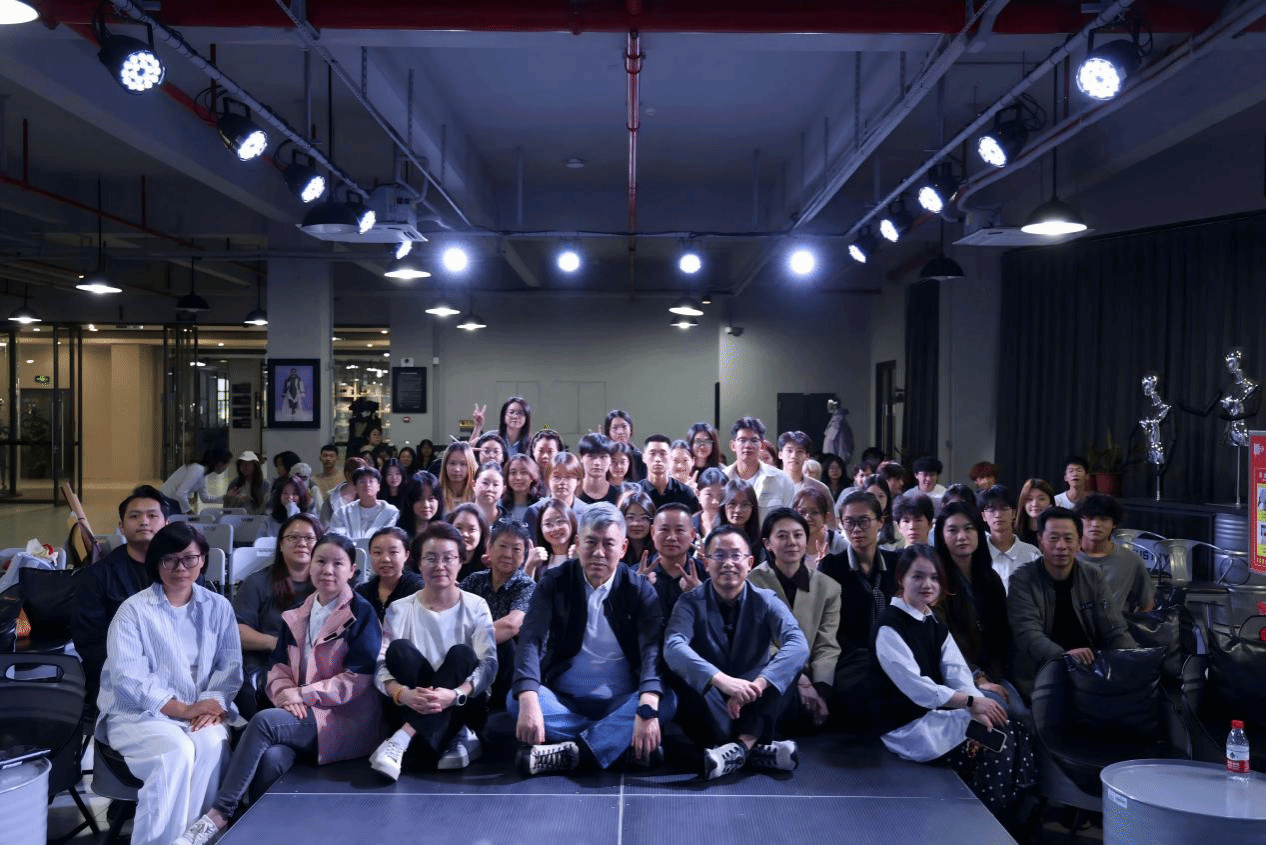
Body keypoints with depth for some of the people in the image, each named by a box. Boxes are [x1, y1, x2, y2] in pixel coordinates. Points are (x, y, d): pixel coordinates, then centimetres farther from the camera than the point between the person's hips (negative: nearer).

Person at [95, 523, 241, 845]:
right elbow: (129, 679, -11)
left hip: (202, 712, 2)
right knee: (177, 752, -33)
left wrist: (214, 703, -16)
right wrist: (183, 709, -18)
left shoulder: (218, 607, 10)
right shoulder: (133, 610, -1)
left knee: (212, 745, -31)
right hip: (138, 712, -2)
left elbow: (230, 665, 5)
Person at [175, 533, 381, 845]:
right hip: (301, 715, 5)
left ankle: (218, 814, -22)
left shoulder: (361, 614, -4)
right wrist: (286, 695, -11)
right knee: (271, 758, -30)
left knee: (263, 721, -28)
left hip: (347, 720, -5)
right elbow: (279, 666, 12)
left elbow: (357, 680, -10)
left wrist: (301, 694, -14)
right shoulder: (298, 615, 16)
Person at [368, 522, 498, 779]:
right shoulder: (399, 609, 4)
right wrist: (402, 694, -31)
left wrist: (455, 695, -32)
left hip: (464, 707, 0)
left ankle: (401, 741, -39)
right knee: (400, 649, -24)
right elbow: (381, 666, -7)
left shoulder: (476, 607, 2)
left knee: (461, 654, -29)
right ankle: (453, 741, -29)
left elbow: (488, 664, -10)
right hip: (415, 707, 1)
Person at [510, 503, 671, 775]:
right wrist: (528, 700, -35)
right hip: (564, 702, 0)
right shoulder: (554, 583, -2)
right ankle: (624, 742, -26)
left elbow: (653, 648, -17)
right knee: (516, 699, -28)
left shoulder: (639, 589, -3)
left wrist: (648, 707, -37)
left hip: (621, 704, 0)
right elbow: (531, 640, -15)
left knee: (666, 700, -28)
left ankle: (570, 751, -34)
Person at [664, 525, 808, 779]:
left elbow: (798, 645, -24)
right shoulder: (691, 602, -8)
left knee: (786, 666, -24)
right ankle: (755, 749, -33)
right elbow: (673, 647, -28)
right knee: (688, 673, -31)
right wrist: (721, 680, -46)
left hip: (755, 708, 1)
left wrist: (756, 686, -41)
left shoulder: (766, 601, -5)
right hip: (709, 705, -1)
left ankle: (740, 746, -35)